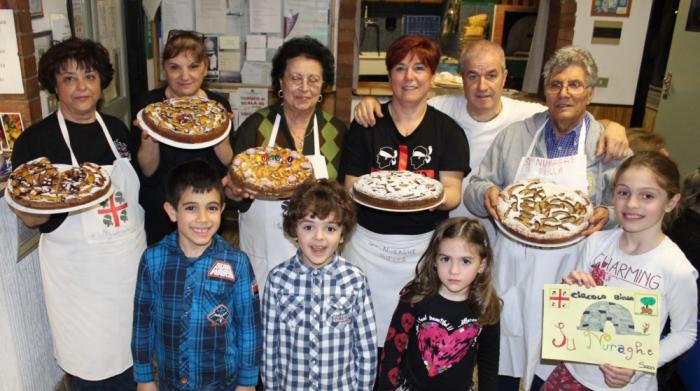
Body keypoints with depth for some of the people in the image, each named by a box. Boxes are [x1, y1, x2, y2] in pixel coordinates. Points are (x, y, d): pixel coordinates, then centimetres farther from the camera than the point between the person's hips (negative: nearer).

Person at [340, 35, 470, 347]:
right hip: (369, 242, 0)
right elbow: (350, 187, 3)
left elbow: (453, 193, -1)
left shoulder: (448, 131, 4)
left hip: (424, 244, 0)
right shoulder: (366, 126, 3)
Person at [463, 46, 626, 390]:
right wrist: (486, 193, -16)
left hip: (566, 278, -1)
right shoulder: (515, 135, 7)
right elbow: (475, 188, 7)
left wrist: (607, 215, -20)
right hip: (510, 271, 2)